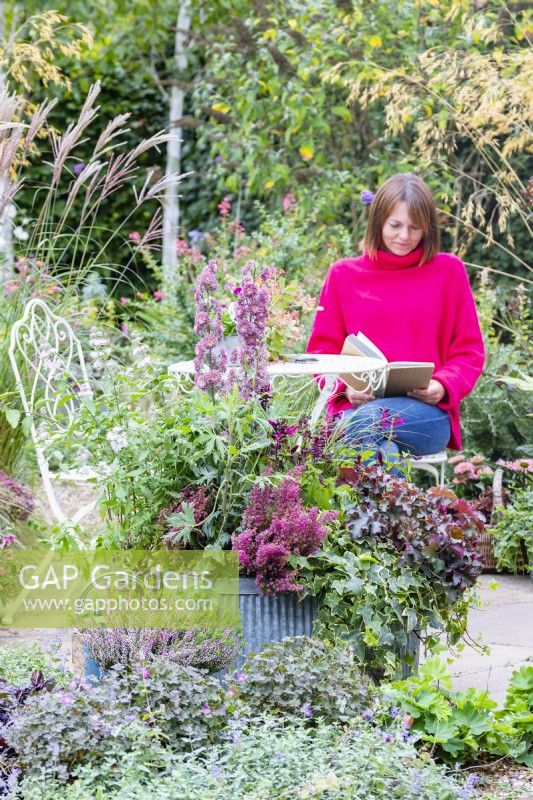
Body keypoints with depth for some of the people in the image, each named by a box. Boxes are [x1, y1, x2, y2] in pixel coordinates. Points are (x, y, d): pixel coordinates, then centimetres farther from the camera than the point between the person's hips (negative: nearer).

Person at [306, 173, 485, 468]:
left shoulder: (449, 270, 13)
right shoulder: (344, 274, 16)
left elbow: (469, 352, 13)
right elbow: (322, 349, 16)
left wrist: (443, 385, -8)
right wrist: (345, 386, -5)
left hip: (426, 413, -1)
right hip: (356, 406, 1)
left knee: (365, 422, -37)